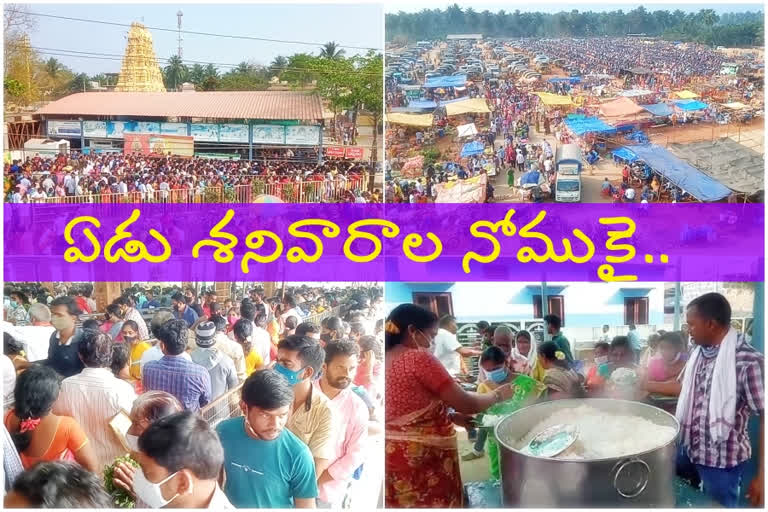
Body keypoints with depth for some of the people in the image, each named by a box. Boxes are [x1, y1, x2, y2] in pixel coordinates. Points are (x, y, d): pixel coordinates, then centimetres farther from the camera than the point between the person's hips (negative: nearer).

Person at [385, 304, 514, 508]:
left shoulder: (386, 361, 8)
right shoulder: (418, 358, -16)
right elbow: (466, 404, -13)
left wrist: (452, 416, 14)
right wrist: (497, 395, 5)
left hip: (393, 456, 8)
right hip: (421, 457, -8)